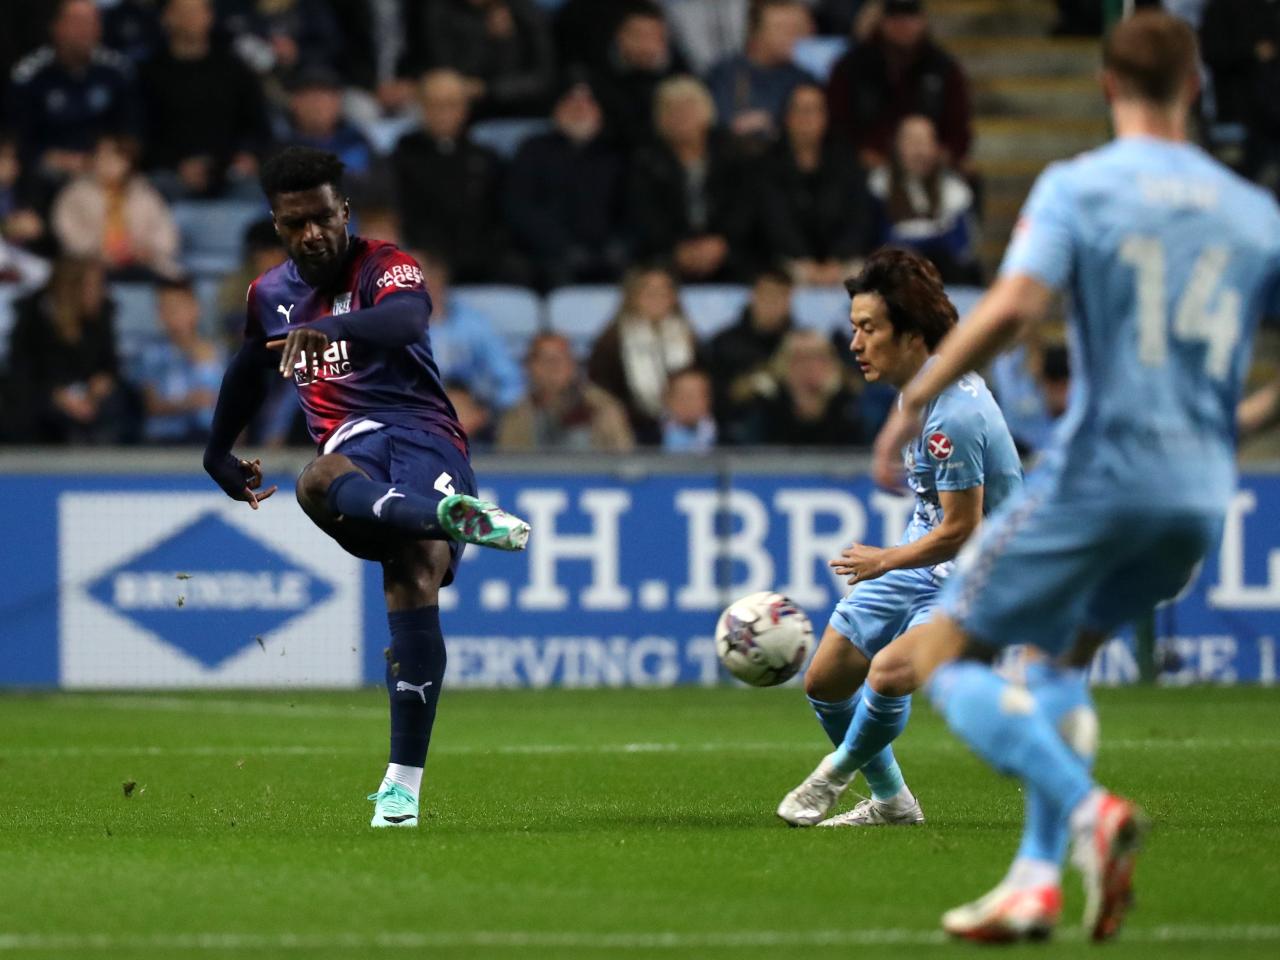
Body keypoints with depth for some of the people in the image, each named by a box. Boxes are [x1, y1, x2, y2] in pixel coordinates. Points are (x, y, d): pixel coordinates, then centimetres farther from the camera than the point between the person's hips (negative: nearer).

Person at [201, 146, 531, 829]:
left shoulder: (384, 266, 0)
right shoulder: (269, 295, 19)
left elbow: (407, 318, -25)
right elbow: (249, 369, 40)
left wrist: (331, 328, -45)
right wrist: (217, 454, 51)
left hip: (423, 433, -3)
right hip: (350, 445, 3)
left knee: (414, 574, -30)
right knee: (317, 484, -38)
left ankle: (404, 783, -30)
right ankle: (449, 516, -68)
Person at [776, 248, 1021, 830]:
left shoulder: (953, 416, -29)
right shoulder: (918, 386, 1)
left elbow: (961, 530, -24)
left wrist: (886, 561, -10)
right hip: (922, 555, 10)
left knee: (888, 673, -30)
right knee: (825, 682, 8)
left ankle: (838, 772, 1)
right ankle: (890, 802, 27)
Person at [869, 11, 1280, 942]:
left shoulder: (1076, 186, -5)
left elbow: (1013, 305, -19)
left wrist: (917, 396, -11)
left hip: (1099, 472, -5)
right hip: (1201, 490, 5)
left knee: (943, 660, 3)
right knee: (1067, 659, 25)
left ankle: (1088, 809, -19)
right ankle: (1037, 879, 13)